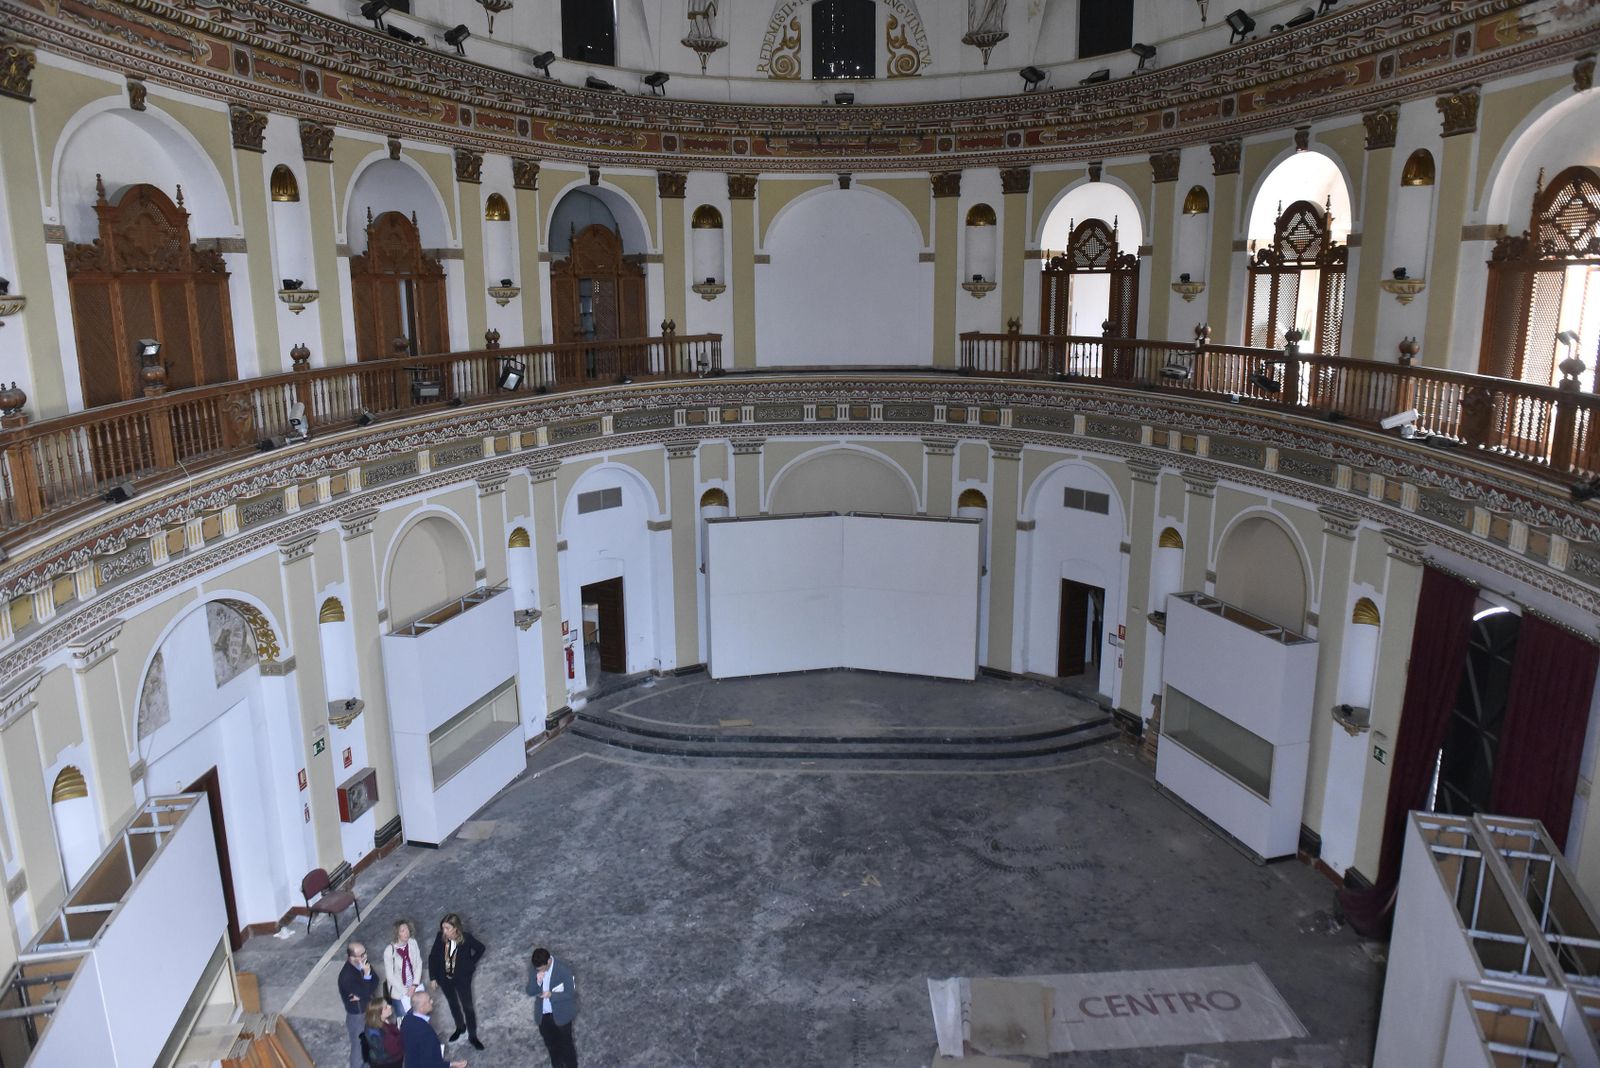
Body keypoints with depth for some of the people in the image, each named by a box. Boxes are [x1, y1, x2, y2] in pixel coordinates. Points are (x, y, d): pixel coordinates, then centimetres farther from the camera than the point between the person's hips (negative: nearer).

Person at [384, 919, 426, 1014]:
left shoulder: (413, 943, -11)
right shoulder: (389, 950, -21)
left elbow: (419, 964, -2)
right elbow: (390, 976, -15)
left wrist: (415, 985, -12)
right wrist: (405, 991, -14)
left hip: (415, 988, 3)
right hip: (399, 992, -3)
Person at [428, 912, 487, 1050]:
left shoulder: (466, 938, -27)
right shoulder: (440, 937, -21)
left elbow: (480, 948, -7)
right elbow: (432, 957, -8)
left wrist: (471, 964, -6)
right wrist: (432, 978, -4)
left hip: (462, 979, -3)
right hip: (445, 979, 3)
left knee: (468, 1007, 8)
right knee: (453, 1005, 24)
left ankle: (472, 1036, 25)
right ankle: (460, 1027, 48)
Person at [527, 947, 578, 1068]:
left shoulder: (564, 970, -24)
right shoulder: (533, 970, -10)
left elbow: (571, 993, -17)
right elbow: (530, 992, -8)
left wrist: (551, 995, -30)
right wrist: (537, 981, -28)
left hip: (561, 1015, -4)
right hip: (543, 1016, 4)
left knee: (566, 1045, 12)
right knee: (551, 1046, 21)